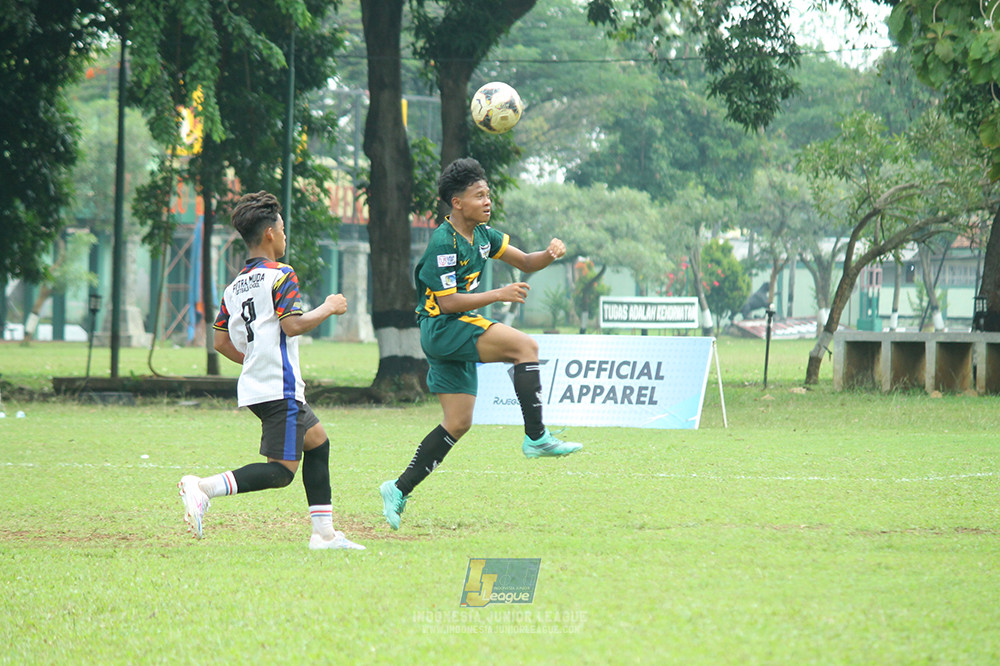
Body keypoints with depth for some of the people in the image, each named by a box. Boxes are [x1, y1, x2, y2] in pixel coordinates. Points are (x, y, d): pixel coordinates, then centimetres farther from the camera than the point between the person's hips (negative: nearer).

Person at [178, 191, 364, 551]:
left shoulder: (235, 286, 14)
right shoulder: (280, 276, -10)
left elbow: (222, 342, 14)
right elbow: (293, 325, -20)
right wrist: (328, 308, -6)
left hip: (254, 384, 10)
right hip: (280, 389, -10)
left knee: (317, 440, 21)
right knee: (282, 470, -11)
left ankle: (323, 532, 18)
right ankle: (203, 488, -26)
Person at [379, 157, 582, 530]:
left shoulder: (482, 235, 10)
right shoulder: (443, 243, -17)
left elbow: (526, 263, 16)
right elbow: (447, 302, -21)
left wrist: (550, 254, -6)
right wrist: (499, 295, -24)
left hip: (459, 332, 9)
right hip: (441, 328, -9)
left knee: (458, 423, 7)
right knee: (525, 346, -22)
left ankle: (400, 489, 12)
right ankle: (536, 438, -21)